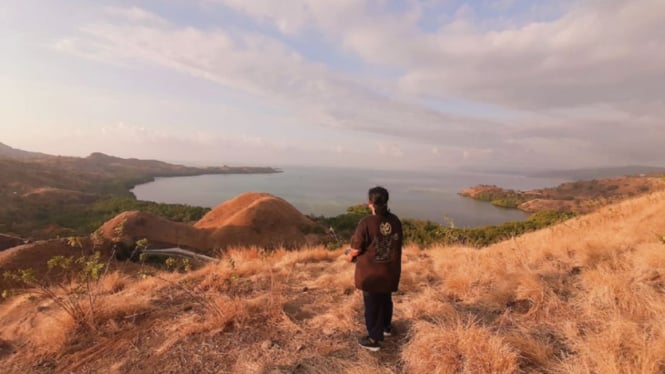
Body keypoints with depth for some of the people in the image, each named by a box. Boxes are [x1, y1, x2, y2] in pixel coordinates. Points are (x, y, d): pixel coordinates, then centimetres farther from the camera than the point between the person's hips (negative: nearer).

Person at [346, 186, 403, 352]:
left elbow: (356, 249, -17)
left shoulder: (366, 223, -23)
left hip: (371, 271, -5)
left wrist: (350, 256, 5)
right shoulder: (395, 220, -5)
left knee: (372, 304, 11)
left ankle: (374, 339, 25)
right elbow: (397, 245, 6)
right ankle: (386, 327, 48)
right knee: (386, 299, 26)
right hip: (390, 270, 6)